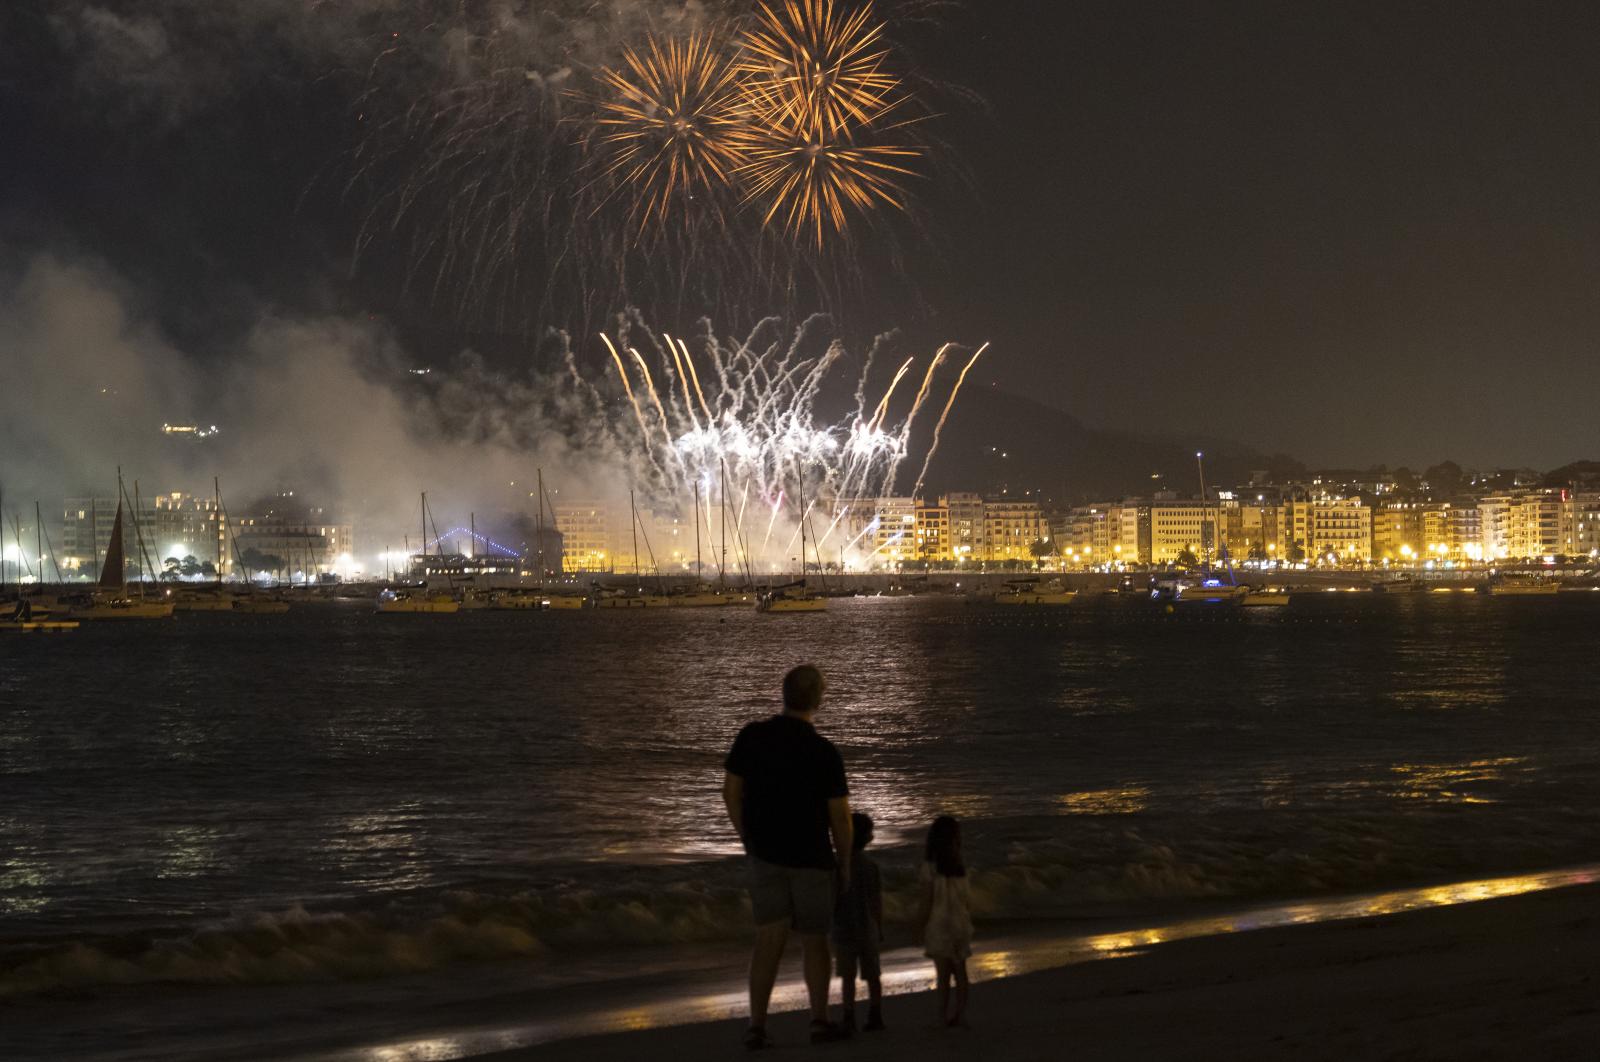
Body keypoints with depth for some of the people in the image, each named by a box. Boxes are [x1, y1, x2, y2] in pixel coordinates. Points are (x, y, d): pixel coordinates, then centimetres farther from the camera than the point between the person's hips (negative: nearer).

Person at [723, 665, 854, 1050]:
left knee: (769, 938, 5)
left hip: (765, 855, 3)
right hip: (811, 859, -3)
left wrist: (748, 839, 13)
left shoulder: (751, 737, -7)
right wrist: (845, 863, 2)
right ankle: (820, 1021, 18)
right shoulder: (824, 752, -17)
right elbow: (840, 816, -13)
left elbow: (730, 792, 0)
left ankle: (757, 1026, -1)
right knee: (814, 939, 12)